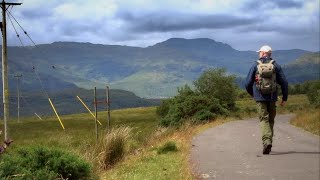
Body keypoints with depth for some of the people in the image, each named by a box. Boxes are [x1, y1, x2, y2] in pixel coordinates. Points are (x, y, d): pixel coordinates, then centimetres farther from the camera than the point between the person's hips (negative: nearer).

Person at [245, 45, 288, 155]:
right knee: (271, 120, 14)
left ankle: (267, 141, -21)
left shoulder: (256, 66, 1)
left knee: (264, 120, -1)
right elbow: (284, 82, 1)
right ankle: (268, 142, 17)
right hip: (272, 97, 1)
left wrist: (252, 94, 21)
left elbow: (248, 83, 2)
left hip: (260, 97, -1)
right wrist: (284, 98, 8)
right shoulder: (276, 66, 4)